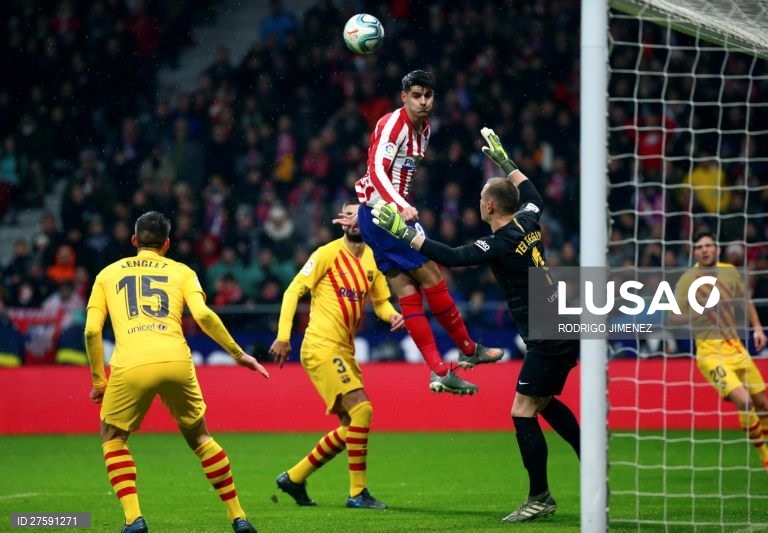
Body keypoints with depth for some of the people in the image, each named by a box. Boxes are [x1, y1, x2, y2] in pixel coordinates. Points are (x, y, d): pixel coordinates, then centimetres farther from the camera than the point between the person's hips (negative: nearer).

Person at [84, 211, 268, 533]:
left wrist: (99, 381, 21)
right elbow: (202, 315, 2)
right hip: (176, 362, 1)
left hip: (130, 365, -1)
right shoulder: (181, 272, 20)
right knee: (199, 438, 21)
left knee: (113, 439, 20)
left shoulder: (108, 274, 22)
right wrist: (238, 354, 11)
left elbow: (91, 330, 12)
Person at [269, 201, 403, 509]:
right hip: (321, 346, -8)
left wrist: (392, 315, -5)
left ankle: (294, 478, 24)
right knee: (362, 409, -19)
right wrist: (283, 336, -14)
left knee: (350, 429, 10)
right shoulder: (329, 253, -8)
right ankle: (358, 492, -12)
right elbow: (294, 290, -7)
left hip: (344, 351, 8)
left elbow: (380, 301, 19)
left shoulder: (372, 259, 10)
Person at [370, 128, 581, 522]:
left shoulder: (502, 243, -18)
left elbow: (451, 257, -26)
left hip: (548, 339, -10)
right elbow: (533, 195, 30)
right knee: (544, 402, 24)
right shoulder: (528, 222, 6)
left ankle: (540, 498, -1)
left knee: (523, 412, -6)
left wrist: (404, 232, -22)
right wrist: (504, 161, 37)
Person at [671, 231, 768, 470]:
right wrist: (700, 312, -24)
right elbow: (673, 318, -9)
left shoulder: (730, 272, 6)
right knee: (744, 401, -21)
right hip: (710, 351, -5)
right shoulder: (687, 280, -7)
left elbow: (746, 301, 24)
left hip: (735, 347, 5)